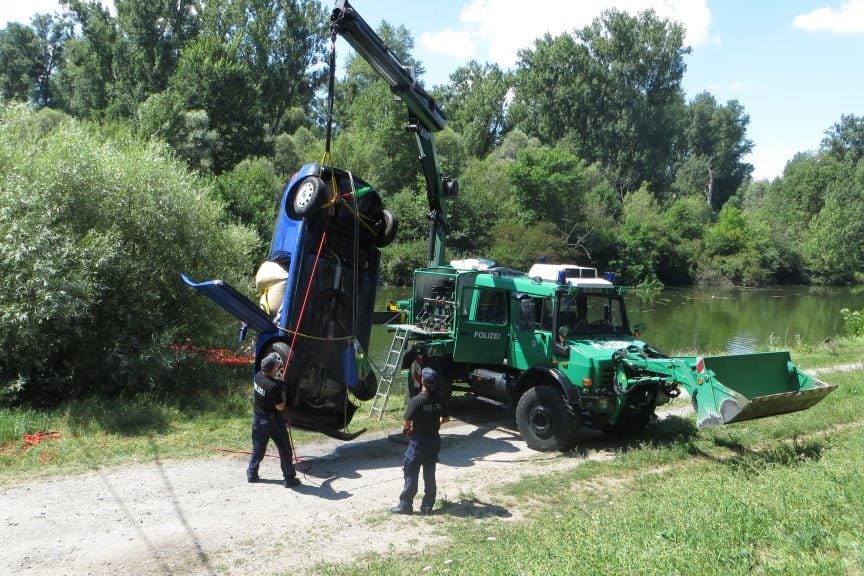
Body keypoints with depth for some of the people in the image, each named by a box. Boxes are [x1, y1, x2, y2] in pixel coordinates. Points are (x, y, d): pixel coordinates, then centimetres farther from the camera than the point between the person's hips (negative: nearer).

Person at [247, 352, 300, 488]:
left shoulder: (258, 376, -7)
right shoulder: (274, 386, -30)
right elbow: (280, 407, -21)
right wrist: (283, 391, -13)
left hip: (258, 417, 7)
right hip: (272, 421, -7)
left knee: (258, 448, 21)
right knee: (284, 450, 6)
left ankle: (251, 474, 29)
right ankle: (290, 478, 11)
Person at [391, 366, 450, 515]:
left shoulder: (416, 401, -21)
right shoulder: (440, 399, -5)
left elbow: (407, 422, -15)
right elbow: (446, 418, 7)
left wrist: (407, 428, 7)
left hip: (419, 441, -5)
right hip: (434, 440, 5)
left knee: (411, 474, 6)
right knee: (430, 474, 13)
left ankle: (405, 505, 12)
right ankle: (428, 506, 18)